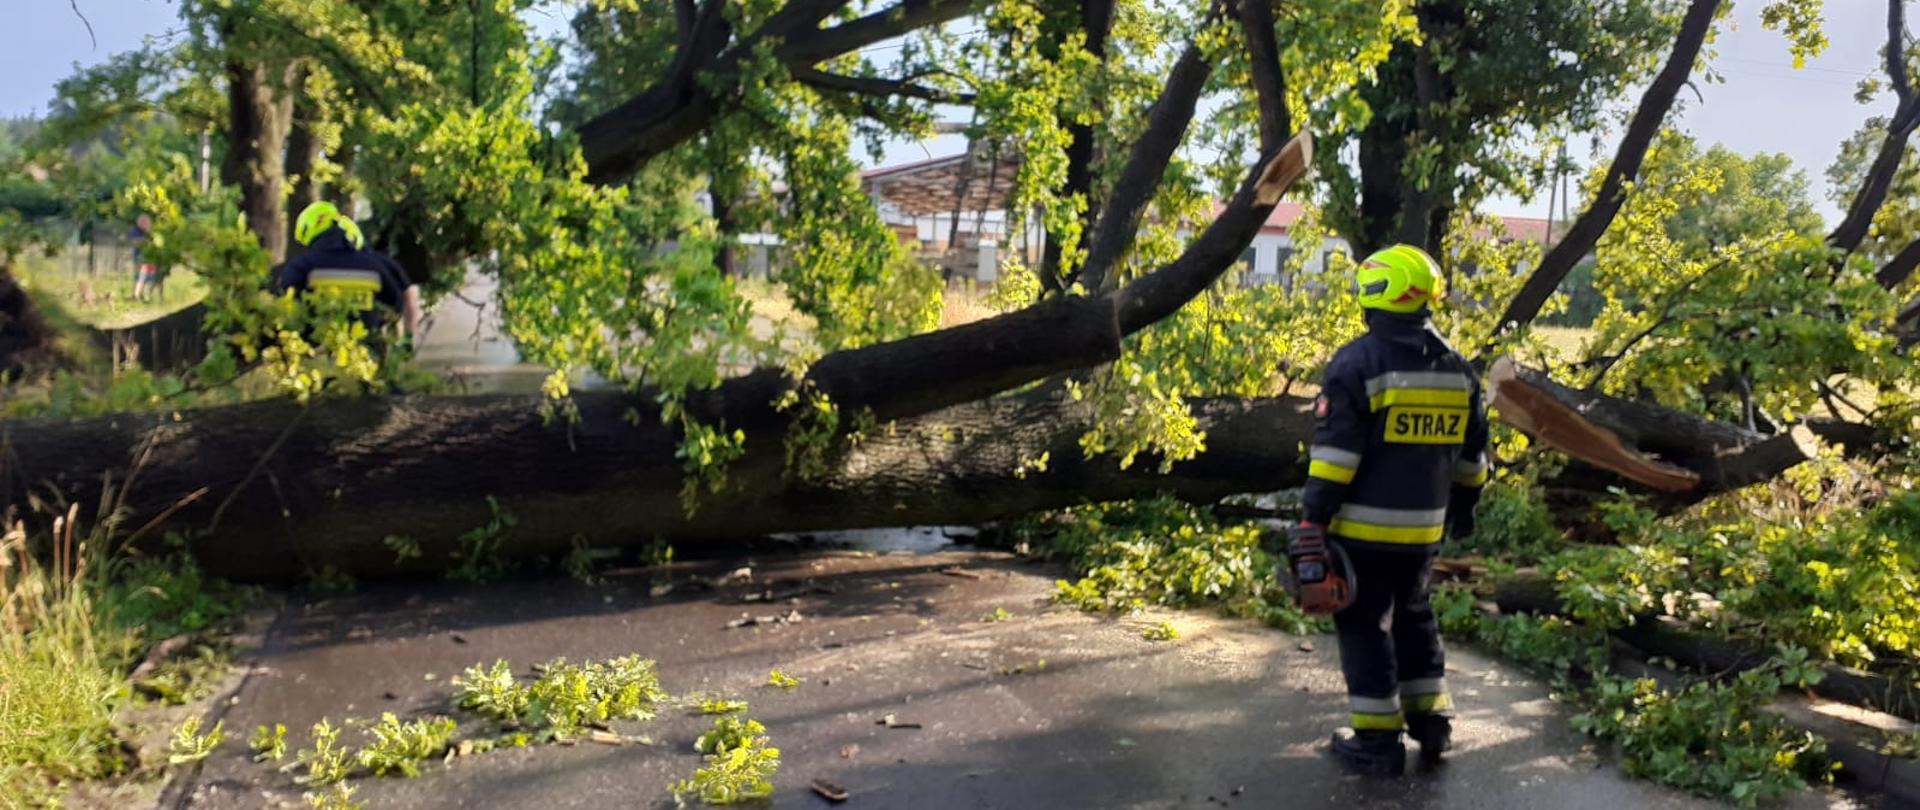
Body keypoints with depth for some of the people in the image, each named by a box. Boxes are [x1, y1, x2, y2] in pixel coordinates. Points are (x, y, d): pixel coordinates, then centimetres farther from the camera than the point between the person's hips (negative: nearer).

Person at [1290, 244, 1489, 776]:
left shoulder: (1357, 363, -13)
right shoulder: (1458, 369, 6)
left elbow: (1335, 452, -17)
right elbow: (1471, 454, 14)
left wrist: (1314, 520, -14)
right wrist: (1464, 506, 28)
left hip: (1364, 526, -6)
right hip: (1424, 527, 6)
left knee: (1365, 625, 4)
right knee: (1414, 616, 23)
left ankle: (1378, 740, 8)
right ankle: (1432, 721, 27)